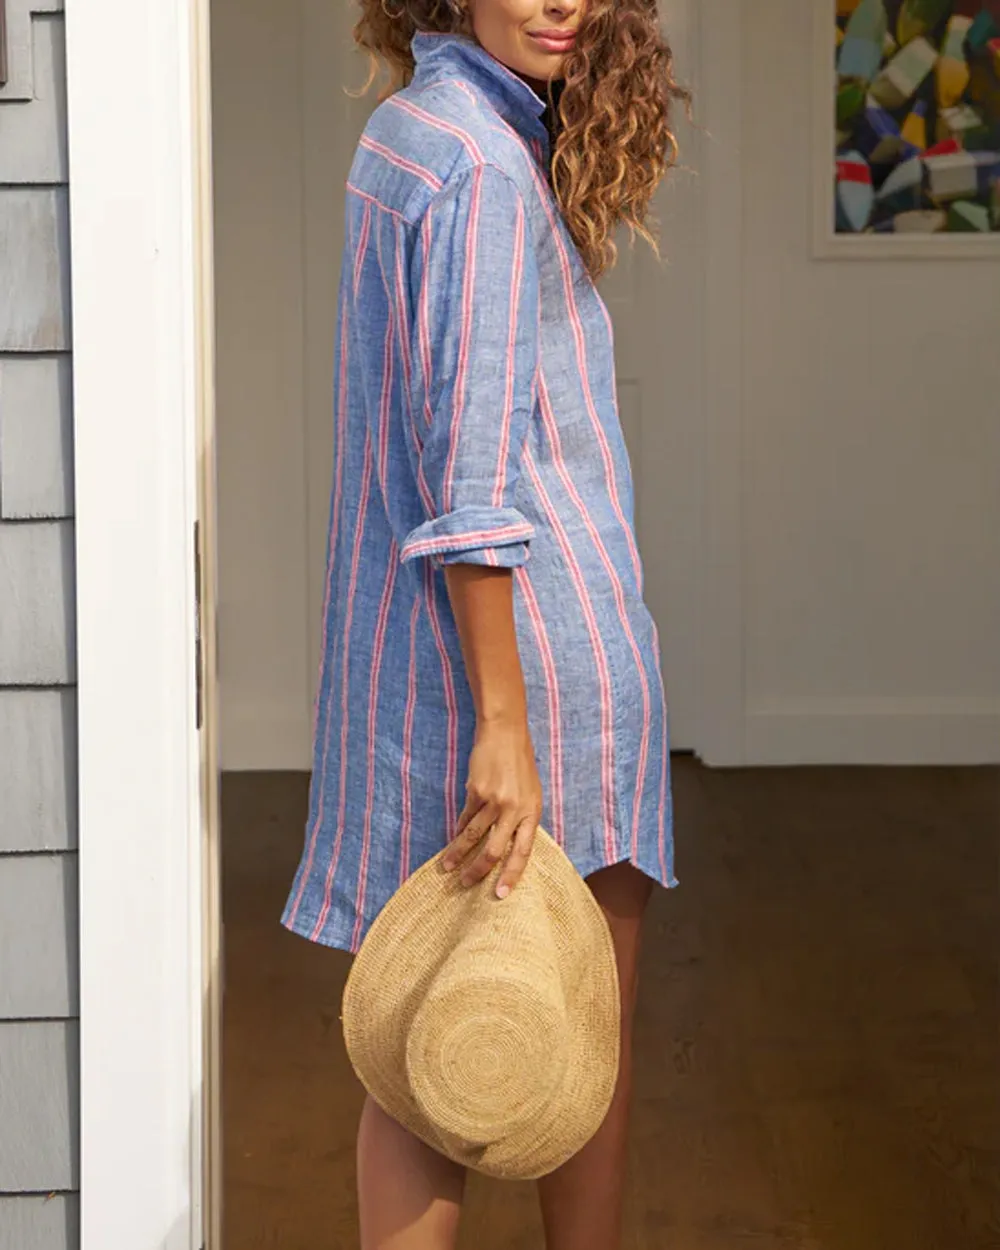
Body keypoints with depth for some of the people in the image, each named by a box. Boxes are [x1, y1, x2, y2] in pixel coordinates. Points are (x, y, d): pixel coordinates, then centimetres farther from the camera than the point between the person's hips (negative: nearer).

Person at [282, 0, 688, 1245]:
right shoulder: (486, 171, -17)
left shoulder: (401, 128, 12)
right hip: (533, 640, -9)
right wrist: (506, 722, -24)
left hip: (406, 634, 9)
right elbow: (473, 474, -23)